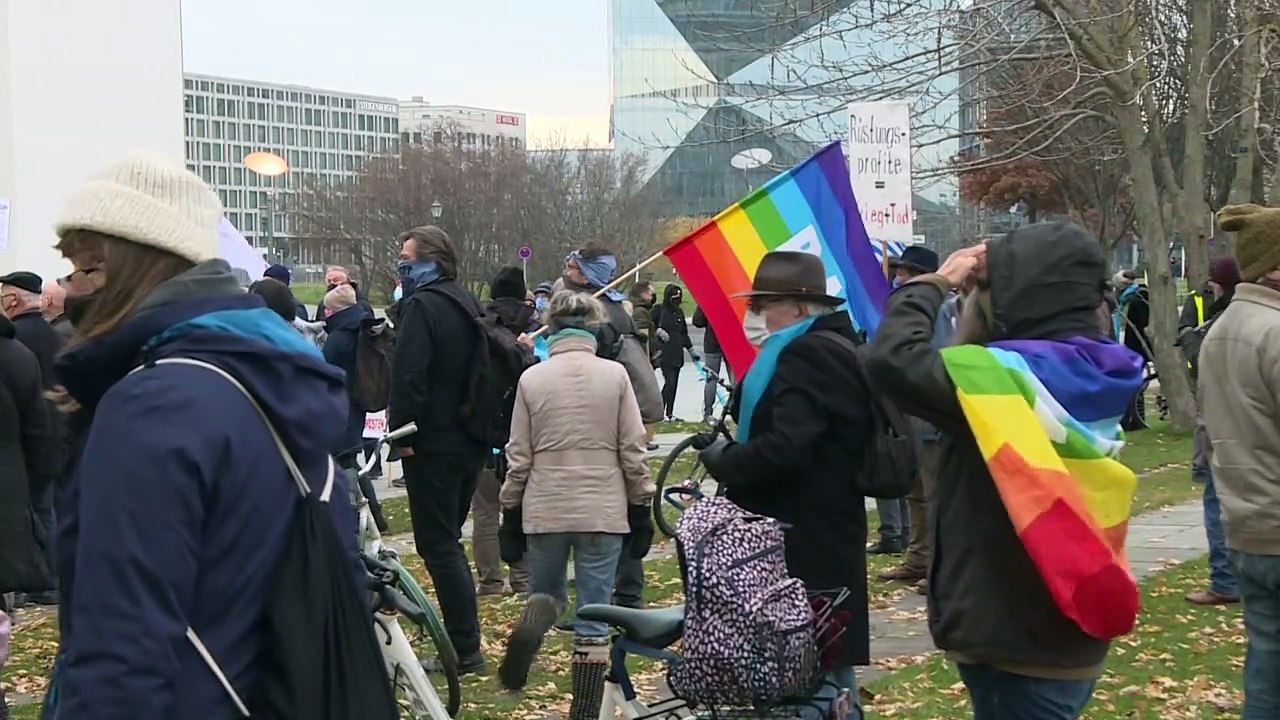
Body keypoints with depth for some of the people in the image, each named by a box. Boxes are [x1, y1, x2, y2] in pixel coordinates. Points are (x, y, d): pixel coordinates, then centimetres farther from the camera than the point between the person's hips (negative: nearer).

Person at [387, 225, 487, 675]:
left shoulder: (422, 305, -15)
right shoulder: (468, 304, 15)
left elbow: (408, 376, -22)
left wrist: (402, 432, -16)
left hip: (433, 446, -9)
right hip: (471, 442, 9)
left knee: (439, 546, -4)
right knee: (449, 541, 18)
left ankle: (465, 650, -4)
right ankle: (465, 643, 21)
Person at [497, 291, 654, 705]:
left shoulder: (531, 378, 0)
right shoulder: (614, 375, -2)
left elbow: (519, 456, 3)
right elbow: (633, 451, -1)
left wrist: (511, 511, 12)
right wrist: (641, 509, 7)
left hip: (545, 510, 1)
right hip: (604, 511, -1)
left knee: (545, 592, 22)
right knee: (594, 614, 5)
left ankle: (533, 622, -11)